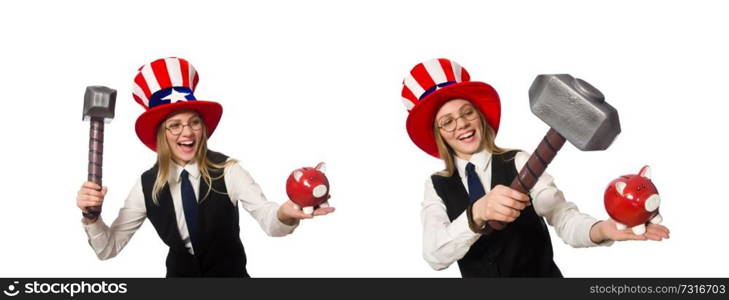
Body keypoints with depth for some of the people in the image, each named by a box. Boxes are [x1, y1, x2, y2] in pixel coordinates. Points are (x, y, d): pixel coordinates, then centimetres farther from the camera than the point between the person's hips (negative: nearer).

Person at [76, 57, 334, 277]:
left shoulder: (226, 170, -18)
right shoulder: (147, 185, -9)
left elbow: (267, 219, -33)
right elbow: (108, 248, -4)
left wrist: (285, 213, -57)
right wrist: (91, 217, -25)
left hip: (230, 274, -2)